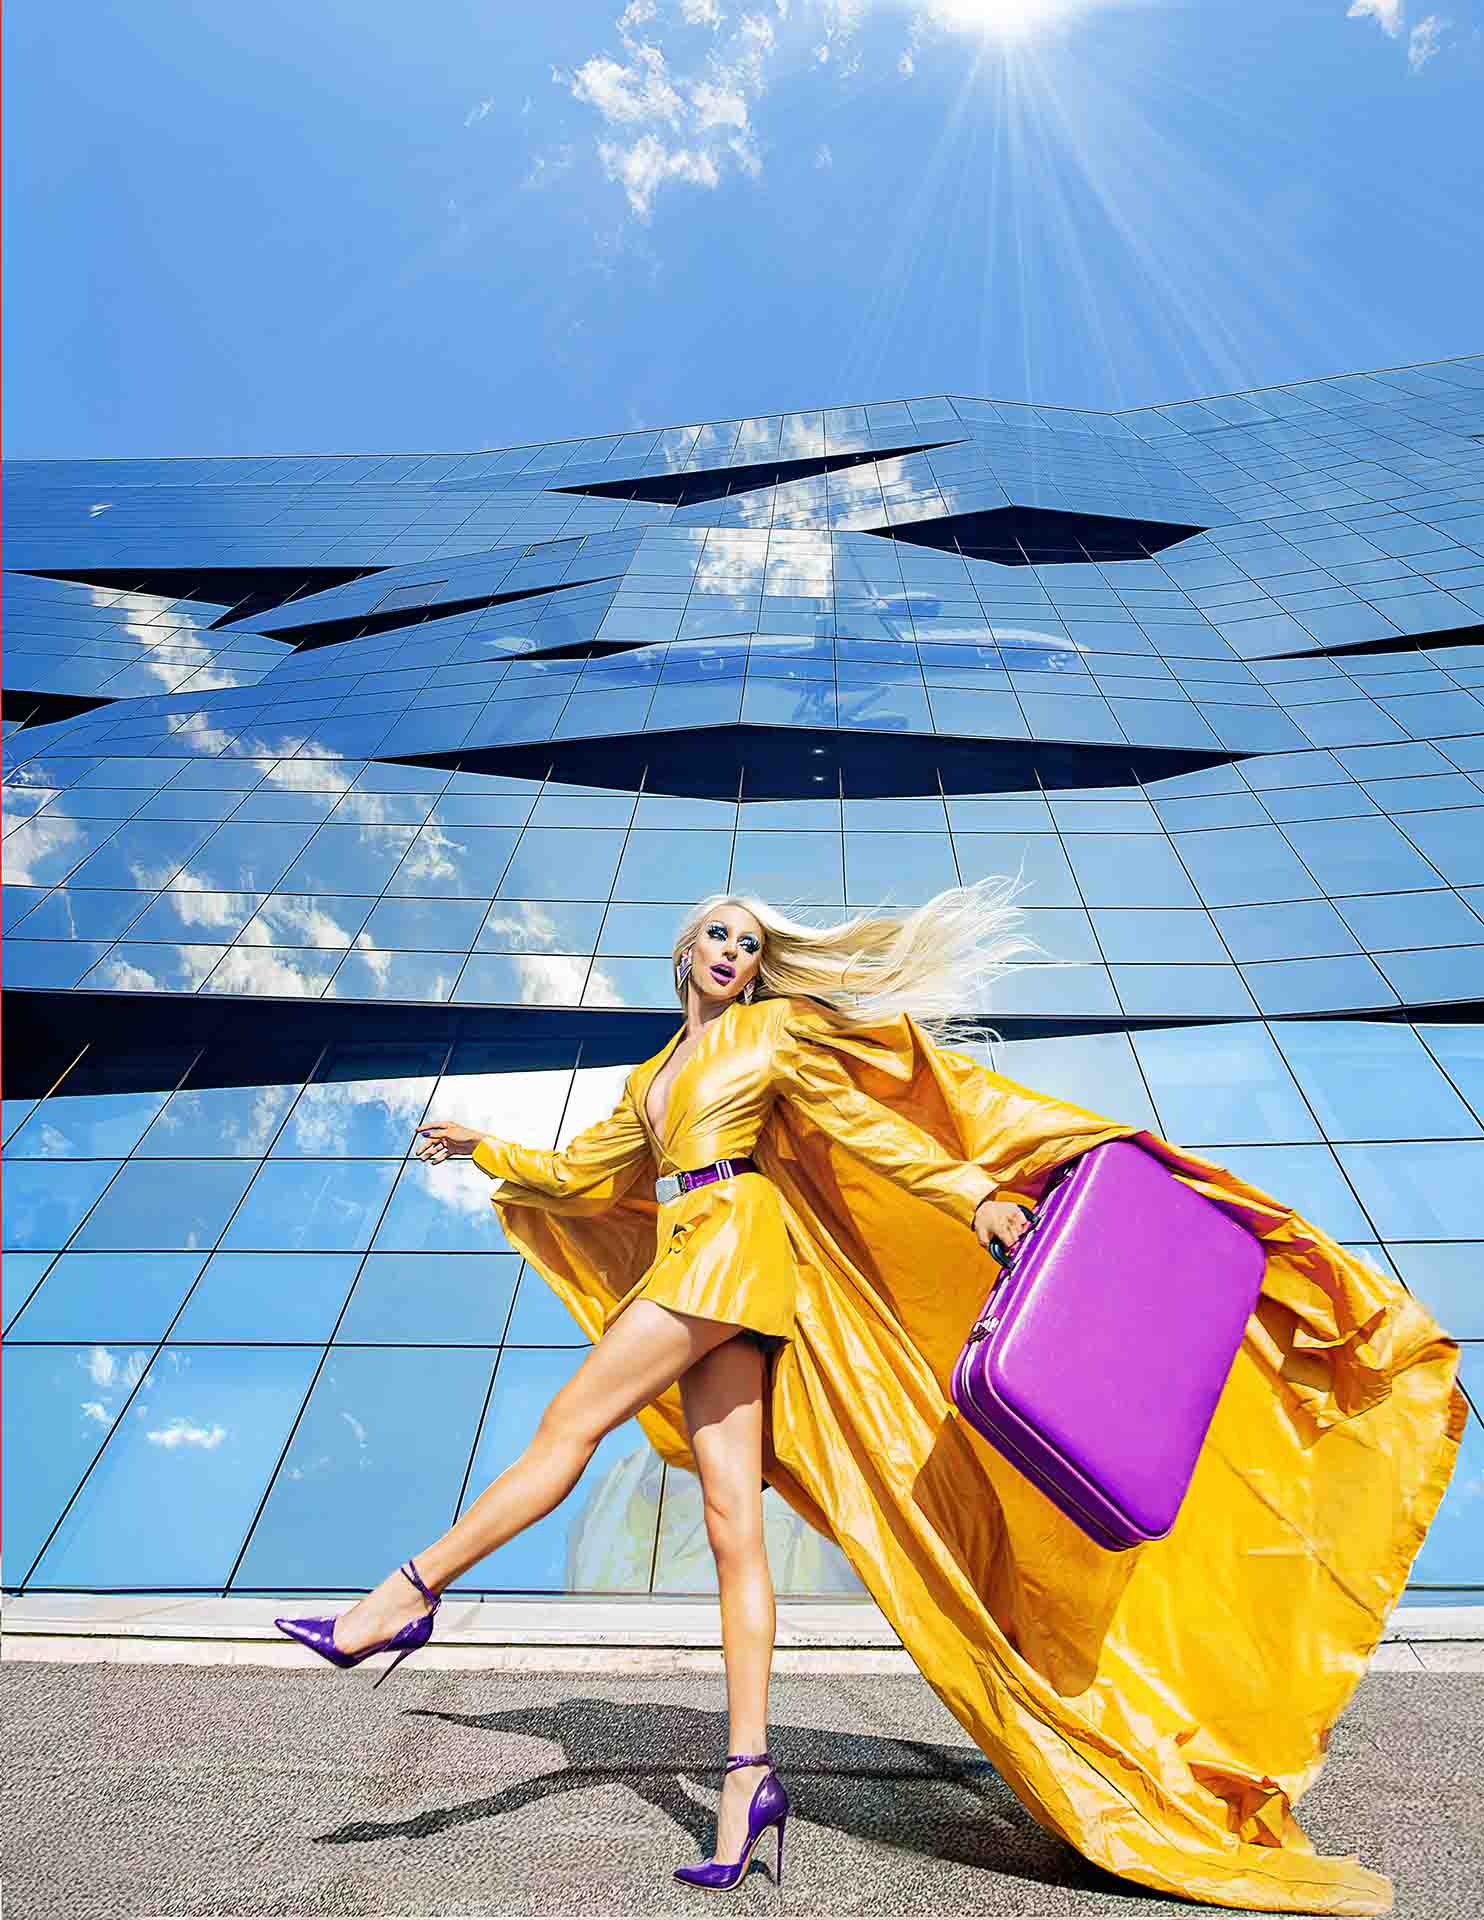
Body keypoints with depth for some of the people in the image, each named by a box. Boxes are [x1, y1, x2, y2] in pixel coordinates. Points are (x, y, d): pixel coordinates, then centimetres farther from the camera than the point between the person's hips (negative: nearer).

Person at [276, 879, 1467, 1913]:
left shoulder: (775, 1030, 8)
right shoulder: (655, 1076, 27)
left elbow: (862, 1122, 1)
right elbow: (583, 1175, 33)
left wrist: (976, 1196, -9)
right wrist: (486, 1152, 37)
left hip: (733, 1248, -7)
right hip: (696, 1268, 7)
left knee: (568, 1425, -11)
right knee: (734, 1525, 1)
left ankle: (406, 1598, -2)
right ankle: (749, 1779, 2)